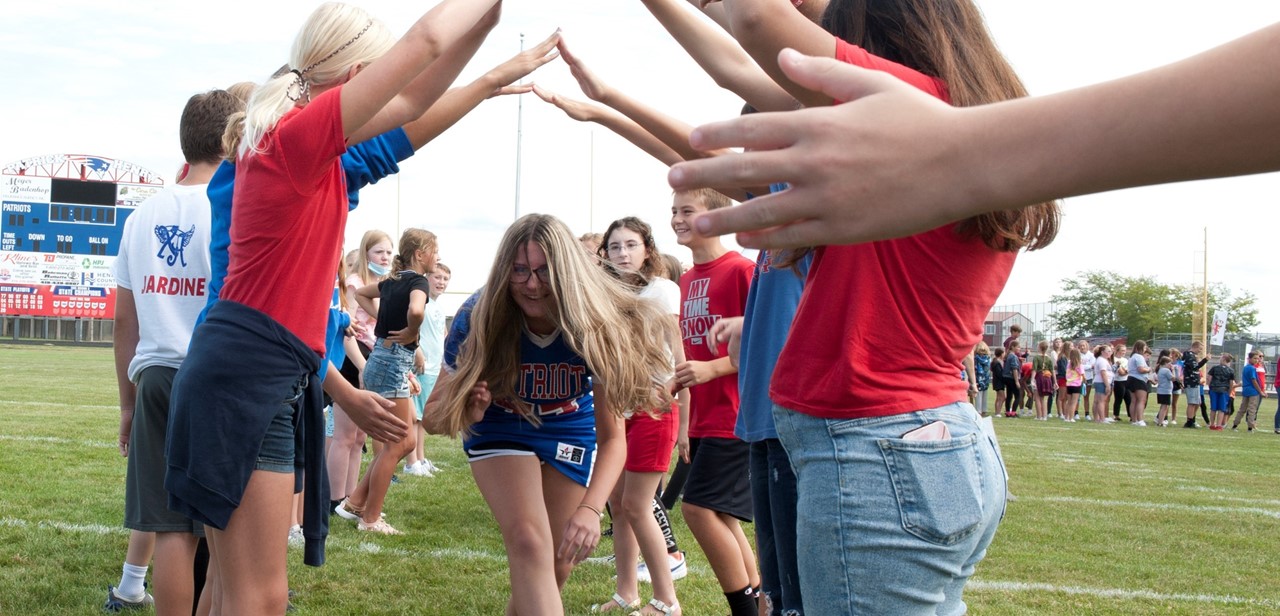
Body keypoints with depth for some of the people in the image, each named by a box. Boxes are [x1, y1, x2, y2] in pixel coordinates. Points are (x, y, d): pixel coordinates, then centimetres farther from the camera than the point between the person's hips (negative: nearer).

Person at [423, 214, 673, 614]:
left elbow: (612, 437, -29)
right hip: (500, 430, -1)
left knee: (554, 569, 8)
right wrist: (464, 411, -47)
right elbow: (433, 418, -24)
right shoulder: (478, 319, -29)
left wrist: (591, 508, -45)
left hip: (571, 432, 2)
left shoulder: (595, 326, -30)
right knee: (529, 545, -24)